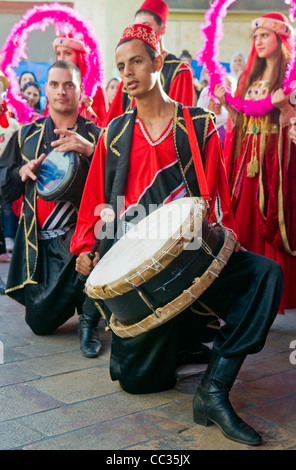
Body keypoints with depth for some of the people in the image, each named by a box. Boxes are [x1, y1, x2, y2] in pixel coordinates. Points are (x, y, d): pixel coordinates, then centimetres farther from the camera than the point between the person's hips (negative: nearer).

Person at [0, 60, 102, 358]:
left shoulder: (95, 135, 0)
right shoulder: (27, 135, 8)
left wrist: (90, 150, -28)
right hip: (37, 240, 3)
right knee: (40, 324, 6)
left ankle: (88, 321, -11)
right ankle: (72, 299, 42)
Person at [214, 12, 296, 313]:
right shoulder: (250, 77, 16)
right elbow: (240, 121, 13)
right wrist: (226, 103, -2)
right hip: (247, 157, 6)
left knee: (271, 221, -5)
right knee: (243, 220, 4)